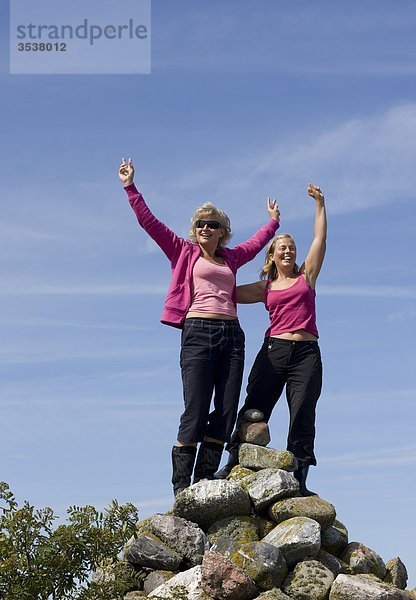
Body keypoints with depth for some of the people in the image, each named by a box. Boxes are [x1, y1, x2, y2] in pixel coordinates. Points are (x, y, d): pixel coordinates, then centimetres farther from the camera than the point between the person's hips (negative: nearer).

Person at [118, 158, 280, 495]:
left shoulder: (231, 258, 23)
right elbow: (148, 221, 9)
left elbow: (258, 242, 41)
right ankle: (181, 487, -9)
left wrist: (273, 220, 54)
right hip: (198, 331, -5)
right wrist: (131, 187, 7)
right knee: (195, 411, -12)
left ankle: (204, 481, -1)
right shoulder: (184, 252, 12)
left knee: (227, 411, -4)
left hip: (232, 333, 5)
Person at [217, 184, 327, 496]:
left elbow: (320, 239, 11)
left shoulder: (306, 276, 14)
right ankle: (234, 464, 0)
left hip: (306, 353, -1)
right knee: (254, 409, -4)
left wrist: (320, 204, 12)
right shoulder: (265, 288, 15)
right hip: (273, 350, 1)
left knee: (302, 415, -5)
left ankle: (299, 478, -7)